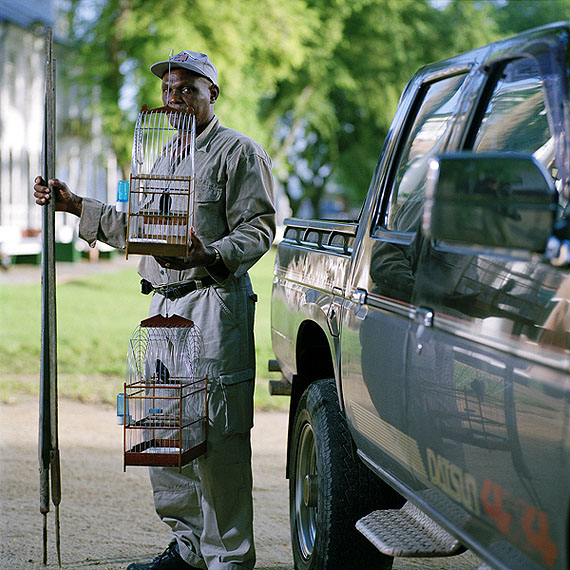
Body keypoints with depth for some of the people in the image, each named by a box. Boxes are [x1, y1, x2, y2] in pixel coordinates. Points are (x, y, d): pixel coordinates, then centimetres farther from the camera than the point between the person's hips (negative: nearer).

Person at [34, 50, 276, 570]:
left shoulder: (239, 152, -2)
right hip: (164, 302, 8)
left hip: (215, 302, -8)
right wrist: (75, 205, 24)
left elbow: (257, 230, -10)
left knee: (217, 435, -9)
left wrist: (208, 256, -28)